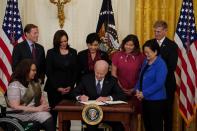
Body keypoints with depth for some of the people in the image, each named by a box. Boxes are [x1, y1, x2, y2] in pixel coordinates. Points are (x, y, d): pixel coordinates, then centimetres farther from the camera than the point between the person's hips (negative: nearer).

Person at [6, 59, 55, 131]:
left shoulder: (34, 83, 15)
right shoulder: (14, 85, -10)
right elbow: (15, 107, -17)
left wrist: (44, 104, -6)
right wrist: (37, 109, -19)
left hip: (34, 111, 7)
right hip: (20, 114, -7)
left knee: (48, 118, -26)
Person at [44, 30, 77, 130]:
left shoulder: (73, 52, 8)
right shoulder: (51, 53, 1)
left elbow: (75, 71, 8)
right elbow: (48, 72, -2)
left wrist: (70, 86, -4)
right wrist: (57, 87, -9)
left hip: (69, 88, 2)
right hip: (54, 88, -2)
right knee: (54, 112, 0)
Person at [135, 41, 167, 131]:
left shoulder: (161, 64, -15)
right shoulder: (146, 61, 10)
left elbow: (159, 83, -22)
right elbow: (141, 77, 17)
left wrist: (144, 93, -19)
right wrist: (137, 89, -1)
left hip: (156, 100, -8)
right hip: (145, 99, 8)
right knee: (147, 123, 15)